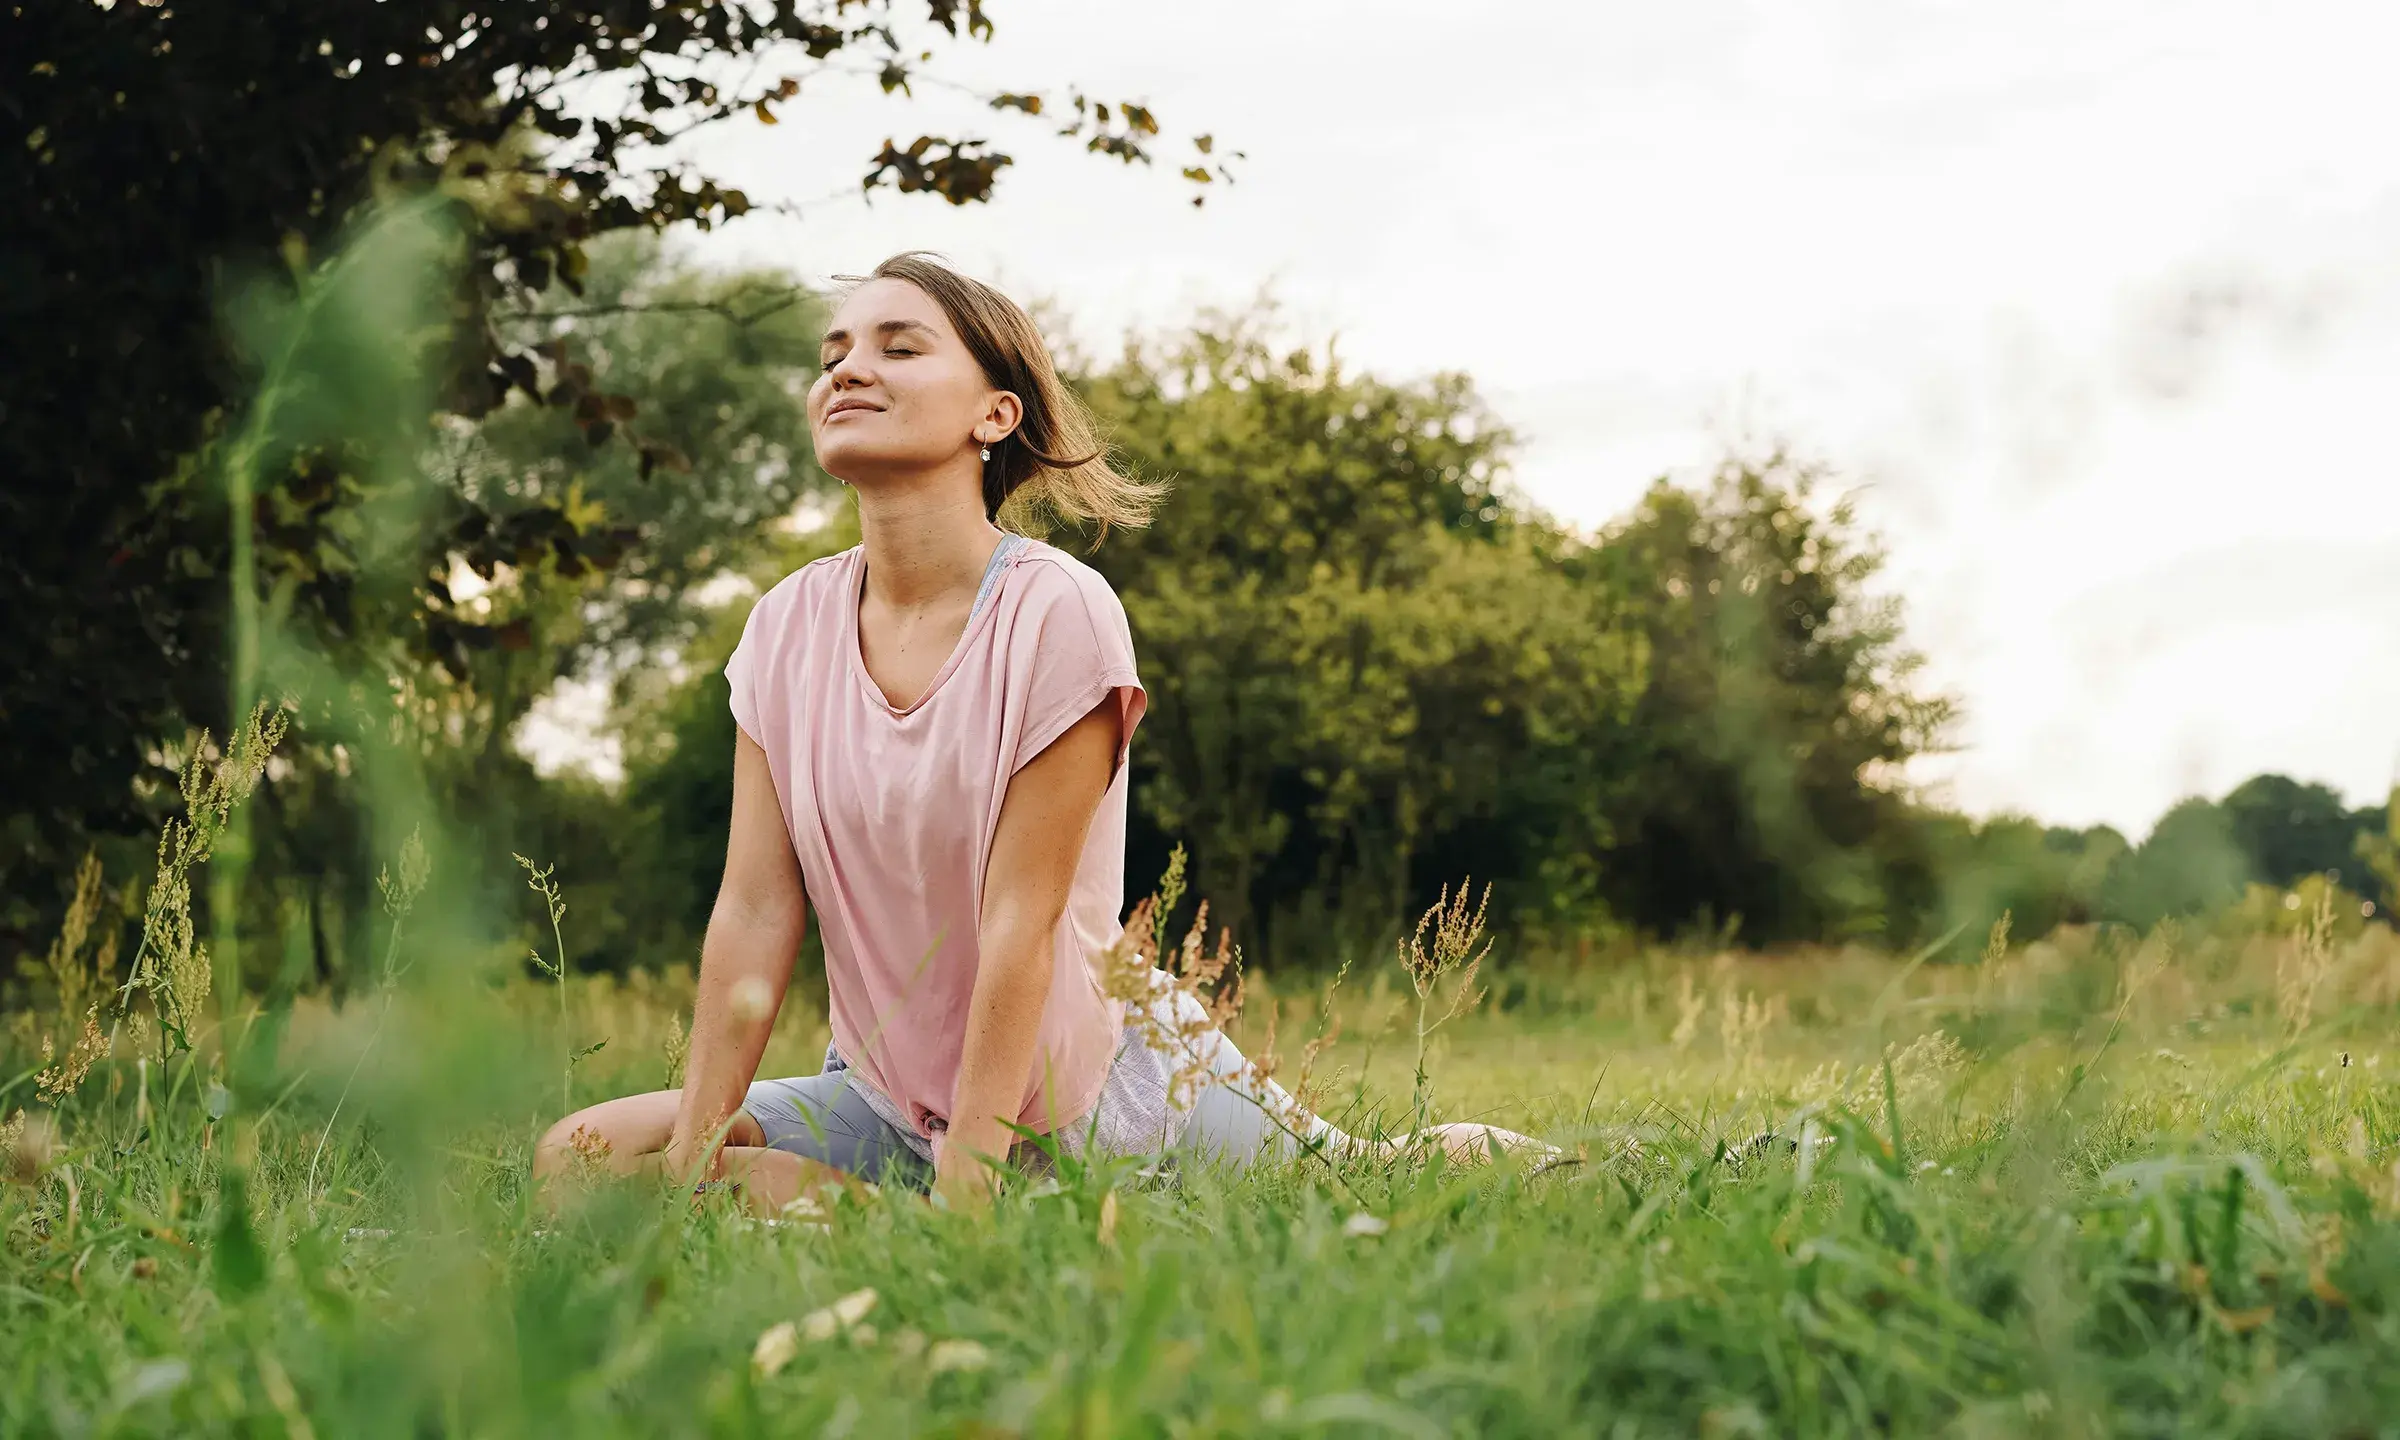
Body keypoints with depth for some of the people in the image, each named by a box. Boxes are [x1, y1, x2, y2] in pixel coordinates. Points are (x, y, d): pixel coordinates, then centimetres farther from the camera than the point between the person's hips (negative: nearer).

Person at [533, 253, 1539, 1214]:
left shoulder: (1059, 615, -19)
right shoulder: (787, 627, -5)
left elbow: (1021, 919, -21)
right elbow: (756, 909, -6)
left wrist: (963, 1190, -23)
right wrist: (692, 1162, -12)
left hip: (1095, 1092, -4)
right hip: (888, 1096, 4)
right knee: (581, 1159, -11)